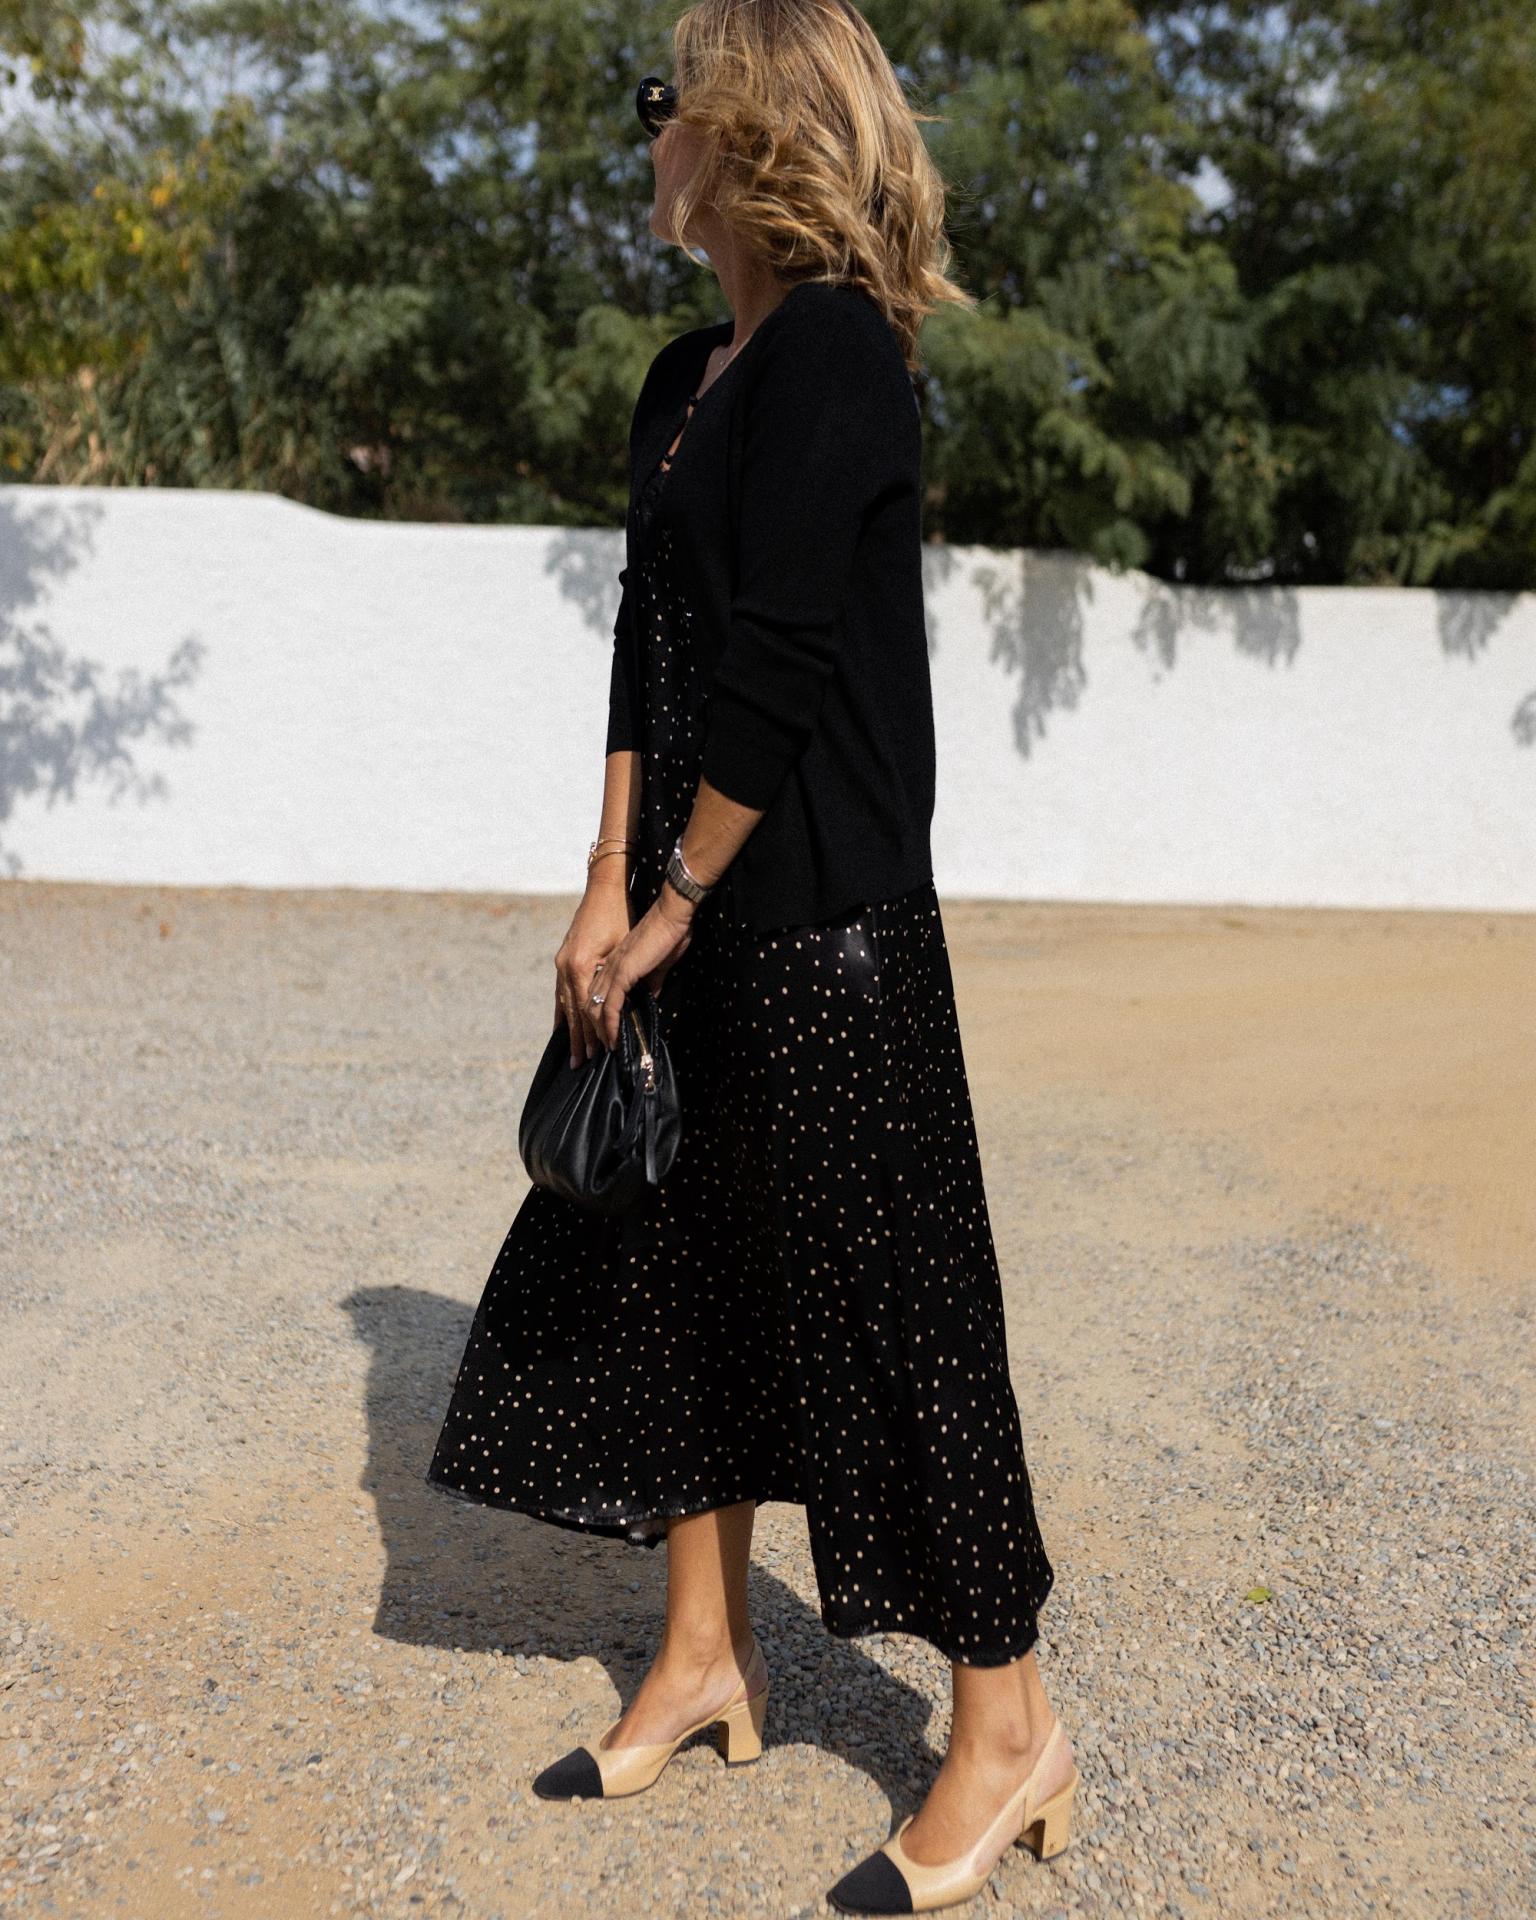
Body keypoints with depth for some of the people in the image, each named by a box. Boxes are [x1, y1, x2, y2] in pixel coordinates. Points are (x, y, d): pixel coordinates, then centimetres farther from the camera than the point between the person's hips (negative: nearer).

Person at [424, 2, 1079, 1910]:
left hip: (824, 919, -9)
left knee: (881, 1296, -2)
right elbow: (649, 653, 11)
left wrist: (678, 900, -12)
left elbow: (777, 669, -18)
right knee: (664, 1255, 14)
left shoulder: (834, 355, -12)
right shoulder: (689, 376, 15)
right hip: (702, 920, 9)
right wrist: (611, 888, 4)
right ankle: (705, 1656, 32)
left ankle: (1008, 1729, 16)